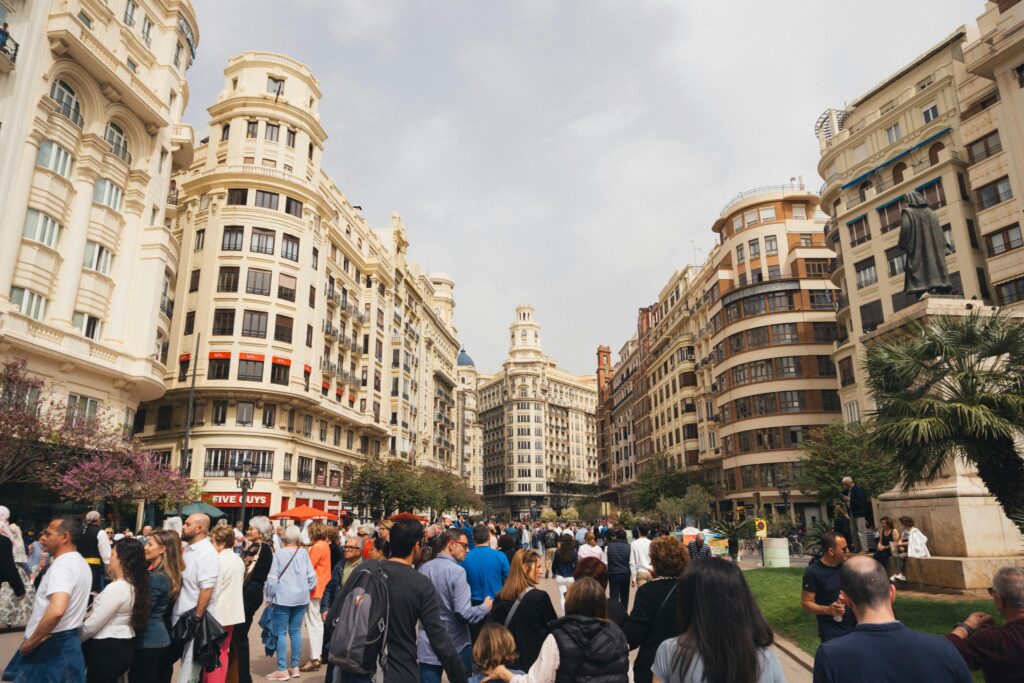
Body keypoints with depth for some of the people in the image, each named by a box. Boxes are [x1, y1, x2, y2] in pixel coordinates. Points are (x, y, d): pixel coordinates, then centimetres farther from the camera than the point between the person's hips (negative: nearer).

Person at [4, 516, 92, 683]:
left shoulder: (61, 565, -20)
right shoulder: (81, 563, 12)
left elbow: (56, 610, -34)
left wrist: (30, 642, -22)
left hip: (51, 645, -9)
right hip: (70, 640, 9)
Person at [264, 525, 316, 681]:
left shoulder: (278, 554, -5)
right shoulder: (303, 553, 3)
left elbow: (272, 578, -6)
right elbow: (312, 576, 4)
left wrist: (269, 597, 5)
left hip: (283, 598, -3)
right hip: (301, 597, 4)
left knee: (281, 633, 2)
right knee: (295, 631, 10)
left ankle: (282, 670, 2)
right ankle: (295, 667, 17)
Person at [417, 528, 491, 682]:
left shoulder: (423, 569, 0)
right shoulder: (456, 571, -19)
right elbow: (464, 612, -24)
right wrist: (486, 607, -6)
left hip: (427, 646, 5)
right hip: (456, 645, -5)